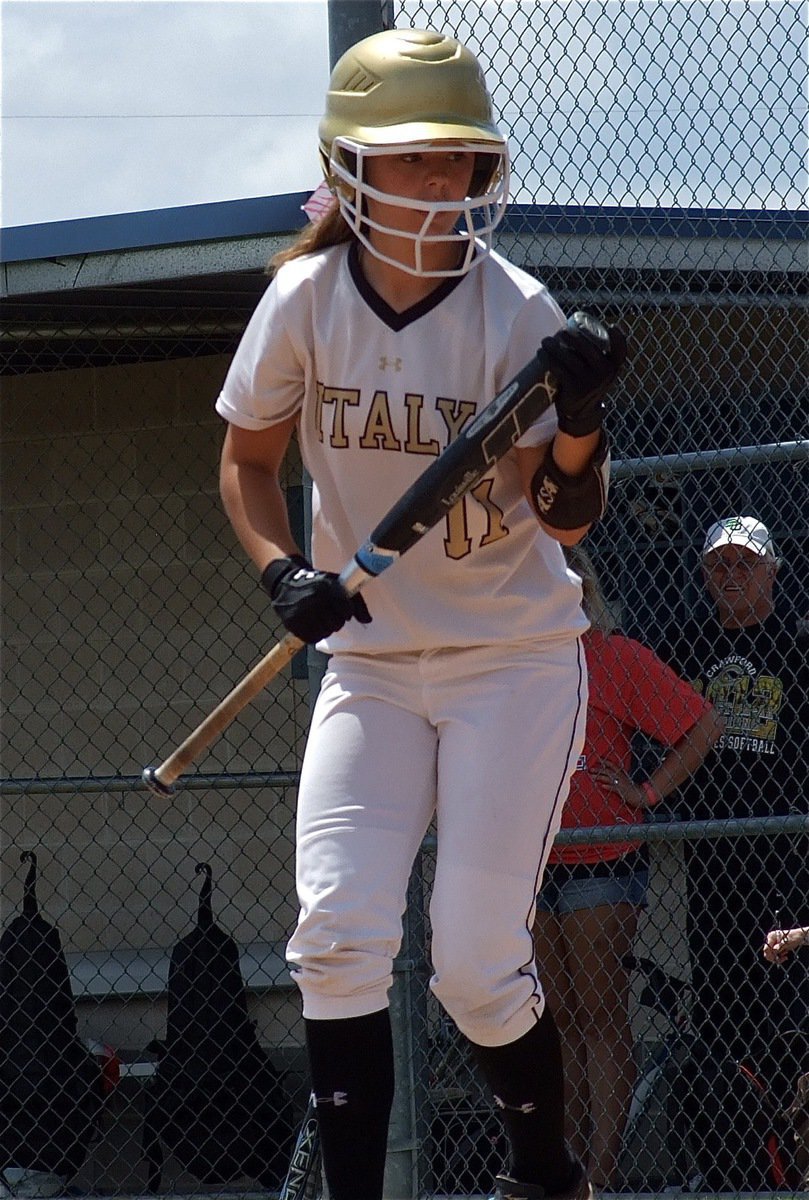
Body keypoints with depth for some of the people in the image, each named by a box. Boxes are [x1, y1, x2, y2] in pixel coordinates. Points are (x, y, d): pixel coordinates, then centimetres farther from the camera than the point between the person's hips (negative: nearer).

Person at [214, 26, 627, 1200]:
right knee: (339, 938, -12)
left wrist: (580, 422, -36)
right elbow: (247, 464, 7)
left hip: (514, 658, -3)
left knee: (478, 968, -7)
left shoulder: (514, 312, -14)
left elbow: (567, 519, -17)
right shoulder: (304, 299, -7)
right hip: (370, 661, 3)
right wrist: (284, 571, -11)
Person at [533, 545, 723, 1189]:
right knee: (560, 1021, 8)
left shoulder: (617, 657, -4)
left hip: (601, 863, -6)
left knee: (601, 1020, -6)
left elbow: (704, 723, -5)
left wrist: (647, 792, -7)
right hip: (530, 865, 6)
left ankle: (603, 1177, -9)